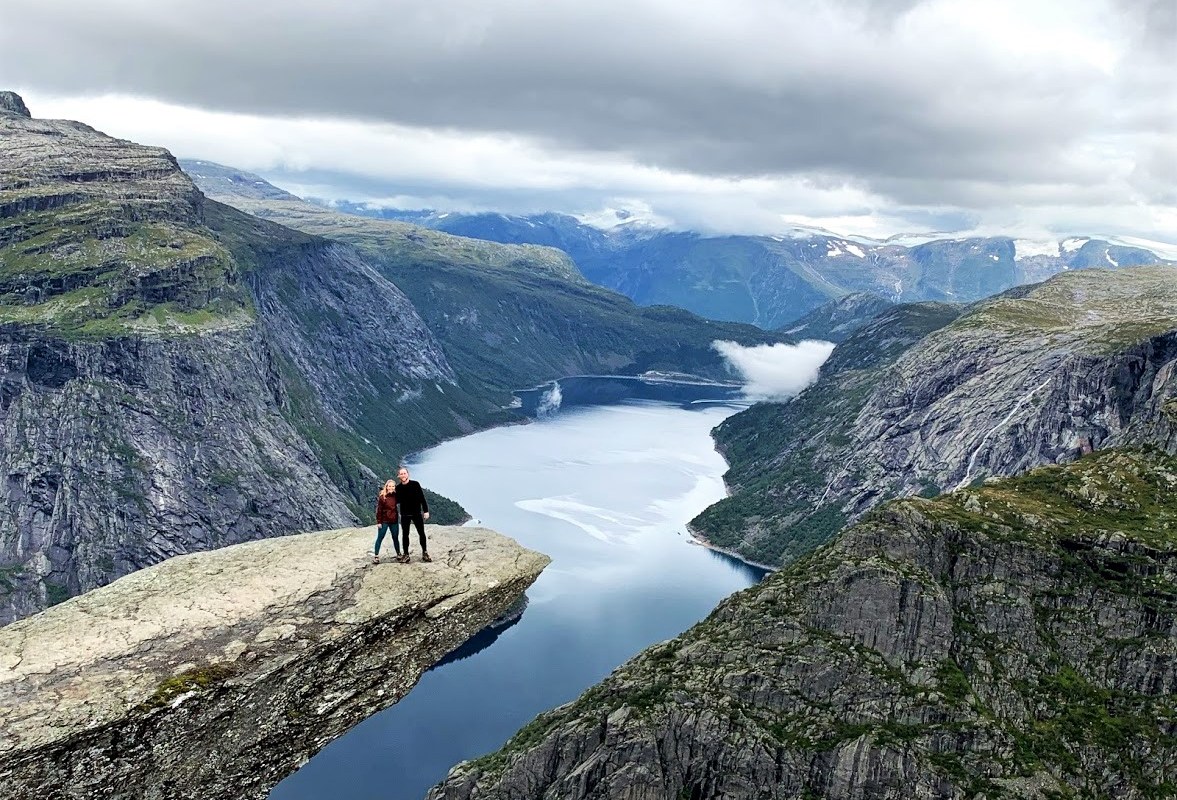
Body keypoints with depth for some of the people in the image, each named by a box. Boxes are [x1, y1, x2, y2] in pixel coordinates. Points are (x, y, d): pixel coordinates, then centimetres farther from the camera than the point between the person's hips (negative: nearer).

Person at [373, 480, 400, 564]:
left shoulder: (395, 496, 2)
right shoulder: (382, 496, -10)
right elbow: (379, 509, -10)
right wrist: (378, 521, -12)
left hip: (394, 520, 4)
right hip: (384, 521, -4)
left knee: (395, 538, 12)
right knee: (380, 538, 1)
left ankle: (398, 554, 22)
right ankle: (375, 556, 3)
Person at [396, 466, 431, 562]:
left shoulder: (415, 484, -4)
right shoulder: (398, 488, 4)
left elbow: (422, 498, -3)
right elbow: (397, 501, 13)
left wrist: (426, 511, -6)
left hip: (417, 513, -2)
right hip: (405, 515, 2)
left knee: (421, 533, 1)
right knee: (405, 534, 5)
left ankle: (425, 553, 11)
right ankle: (405, 554, 13)